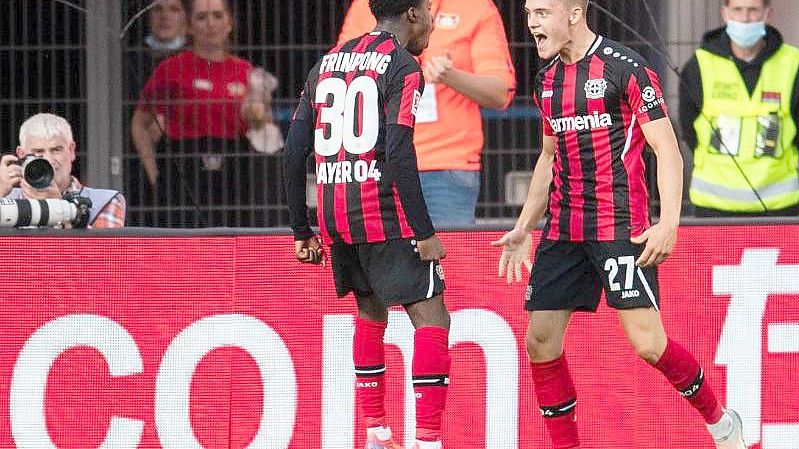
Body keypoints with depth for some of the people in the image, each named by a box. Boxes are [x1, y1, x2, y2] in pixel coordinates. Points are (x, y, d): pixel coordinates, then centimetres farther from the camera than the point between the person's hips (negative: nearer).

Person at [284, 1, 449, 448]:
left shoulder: (327, 63, 16)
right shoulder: (402, 65, -5)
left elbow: (295, 152, 14)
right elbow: (398, 154, -17)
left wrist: (302, 233, 20)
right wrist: (424, 234, -15)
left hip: (334, 213, 7)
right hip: (383, 210, -7)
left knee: (371, 314, 23)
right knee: (431, 318, -4)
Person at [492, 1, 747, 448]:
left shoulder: (625, 67, -9)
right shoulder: (548, 80, 13)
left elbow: (668, 150, -10)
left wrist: (669, 222, -19)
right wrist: (523, 228, 25)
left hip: (620, 227, -7)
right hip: (563, 232, 7)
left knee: (649, 343, -12)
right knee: (541, 341, 0)